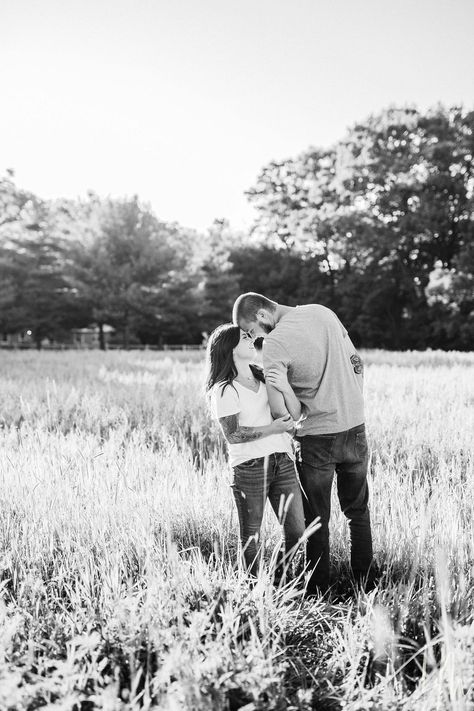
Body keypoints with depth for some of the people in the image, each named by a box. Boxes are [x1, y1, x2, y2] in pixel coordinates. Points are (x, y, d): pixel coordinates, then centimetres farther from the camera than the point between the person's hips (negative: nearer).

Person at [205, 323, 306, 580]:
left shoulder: (266, 378, 14)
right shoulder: (224, 390, -4)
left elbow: (295, 414, 7)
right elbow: (233, 434, -11)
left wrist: (286, 388, -11)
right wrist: (272, 428, -13)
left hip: (283, 461, 6)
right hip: (249, 467, -5)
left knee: (296, 531, 6)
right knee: (251, 535, 2)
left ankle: (279, 583, 26)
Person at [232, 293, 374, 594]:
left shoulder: (274, 343, -17)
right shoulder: (322, 312, 1)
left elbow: (279, 410, -21)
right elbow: (357, 363, 9)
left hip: (317, 437, -5)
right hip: (355, 426, 6)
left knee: (317, 518, 12)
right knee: (358, 510, 20)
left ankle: (319, 590, 21)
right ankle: (366, 581, 28)